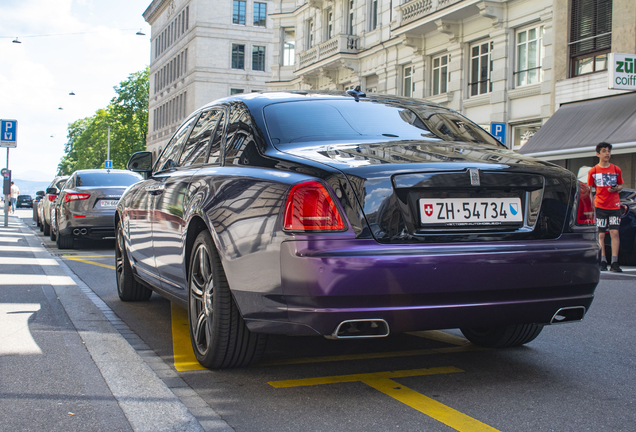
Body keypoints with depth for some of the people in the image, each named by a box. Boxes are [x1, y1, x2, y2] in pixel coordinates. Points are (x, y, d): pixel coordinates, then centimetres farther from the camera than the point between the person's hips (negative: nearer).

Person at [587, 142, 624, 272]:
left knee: (615, 233, -5)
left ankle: (614, 263, -3)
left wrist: (617, 188, -6)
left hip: (615, 206, 1)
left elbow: (621, 185, 17)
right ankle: (602, 262, 6)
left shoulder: (616, 170, 7)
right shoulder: (593, 171, 3)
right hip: (600, 206, -1)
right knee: (601, 234, 0)